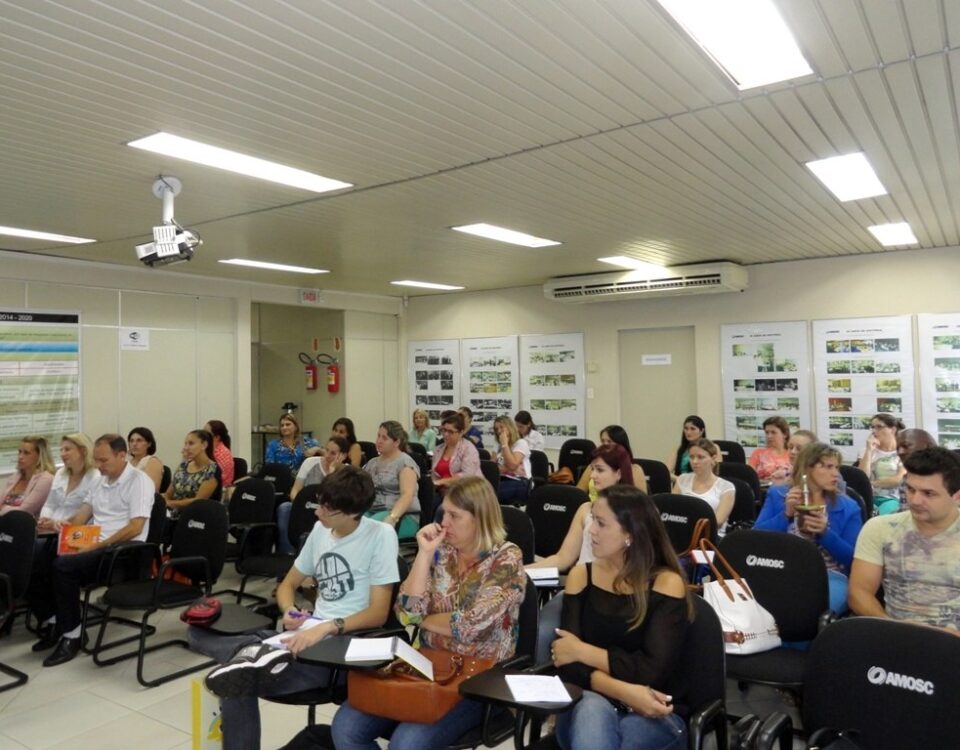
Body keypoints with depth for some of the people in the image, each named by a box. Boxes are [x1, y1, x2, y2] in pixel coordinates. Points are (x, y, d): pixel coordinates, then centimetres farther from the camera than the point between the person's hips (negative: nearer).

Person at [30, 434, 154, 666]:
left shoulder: (139, 481, -9)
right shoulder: (101, 482, 18)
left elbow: (135, 527, -17)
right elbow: (83, 515, 16)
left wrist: (97, 546, -20)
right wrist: (64, 524, -6)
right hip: (95, 547, 8)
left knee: (64, 566, -28)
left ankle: (72, 635, -14)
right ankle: (51, 622, 4)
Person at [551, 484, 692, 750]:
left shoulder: (666, 583, -7)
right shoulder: (581, 576, 1)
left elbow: (652, 671, -16)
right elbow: (567, 663, -8)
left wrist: (582, 651, -11)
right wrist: (622, 691, -24)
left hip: (656, 714, -1)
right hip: (589, 703, 2)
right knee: (592, 711, -34)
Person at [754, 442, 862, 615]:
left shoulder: (848, 507, 10)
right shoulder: (777, 495, 10)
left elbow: (853, 559, 2)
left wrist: (825, 533, -15)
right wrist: (786, 514, -13)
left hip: (830, 576, 0)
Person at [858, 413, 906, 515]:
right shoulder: (869, 450, 13)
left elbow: (900, 479, -9)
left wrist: (872, 483, -3)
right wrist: (869, 450, -5)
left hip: (892, 499, -2)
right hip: (870, 497, 2)